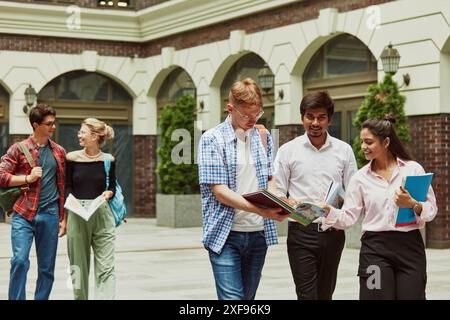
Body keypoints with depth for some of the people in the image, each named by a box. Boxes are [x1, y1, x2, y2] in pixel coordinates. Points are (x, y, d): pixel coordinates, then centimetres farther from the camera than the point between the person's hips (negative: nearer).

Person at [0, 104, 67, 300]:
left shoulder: (59, 152, 13)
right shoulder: (18, 149, 3)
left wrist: (63, 217, 12)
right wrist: (28, 178, -11)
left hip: (49, 216, 3)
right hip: (23, 215, -3)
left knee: (47, 268, 6)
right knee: (20, 260, -16)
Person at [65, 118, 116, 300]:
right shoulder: (72, 158, 4)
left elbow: (112, 187, 11)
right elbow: (67, 187, 7)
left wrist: (108, 193, -11)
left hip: (102, 216, 0)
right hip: (77, 216, 1)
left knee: (106, 267, -5)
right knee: (78, 266, 7)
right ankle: (80, 297, 20)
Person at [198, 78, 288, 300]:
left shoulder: (263, 137, 10)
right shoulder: (212, 139, -6)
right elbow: (219, 191, -13)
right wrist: (260, 210, -26)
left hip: (258, 234, 5)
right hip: (226, 234, -5)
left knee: (248, 297, 11)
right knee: (232, 298, -12)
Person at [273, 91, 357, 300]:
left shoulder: (344, 150, 7)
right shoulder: (287, 151, 2)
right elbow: (277, 194, 2)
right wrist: (292, 204, -19)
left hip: (333, 231, 3)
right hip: (301, 232, -2)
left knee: (325, 294, 12)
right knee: (307, 294, -9)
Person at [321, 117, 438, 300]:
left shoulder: (413, 169, 2)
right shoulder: (361, 178, 7)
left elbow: (431, 210, 1)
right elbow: (348, 217, 1)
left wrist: (412, 204, -18)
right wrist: (327, 210, -16)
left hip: (410, 245, -1)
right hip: (375, 248, 1)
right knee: (377, 295, -2)